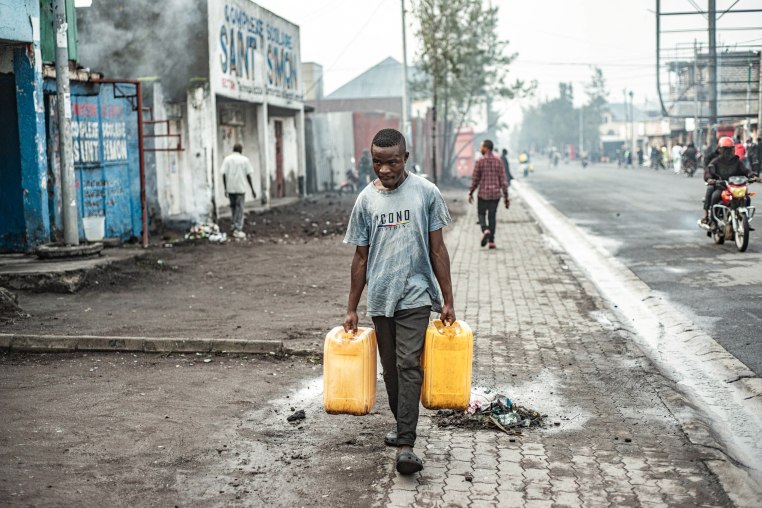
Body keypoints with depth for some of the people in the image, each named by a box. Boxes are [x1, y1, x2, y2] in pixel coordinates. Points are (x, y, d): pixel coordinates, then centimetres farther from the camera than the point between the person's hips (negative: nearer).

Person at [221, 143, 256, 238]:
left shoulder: (227, 159, 5)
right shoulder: (245, 159, 0)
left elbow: (224, 174, -1)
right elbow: (248, 176, -2)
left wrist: (225, 189, 6)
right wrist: (252, 189, 4)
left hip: (230, 188, 2)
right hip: (240, 188, -2)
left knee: (233, 207, 17)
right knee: (239, 209, 1)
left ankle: (236, 226, 22)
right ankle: (238, 230, -3)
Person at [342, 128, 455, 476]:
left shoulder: (426, 192, -3)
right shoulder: (366, 199, 4)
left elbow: (437, 249, 1)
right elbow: (361, 257, 9)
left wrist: (447, 301, -1)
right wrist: (351, 309, 9)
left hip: (415, 295, -3)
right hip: (380, 298, 3)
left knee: (408, 366, -12)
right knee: (390, 368, 13)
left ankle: (405, 445, -15)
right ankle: (403, 425, 32)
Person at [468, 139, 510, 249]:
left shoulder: (480, 162, -9)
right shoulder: (498, 162, 0)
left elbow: (475, 180, -4)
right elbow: (503, 181, -1)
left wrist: (470, 193, 9)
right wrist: (506, 197, 3)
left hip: (483, 194, -3)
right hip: (495, 194, 3)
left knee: (481, 214, 14)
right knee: (492, 216, 12)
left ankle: (485, 230, -14)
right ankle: (491, 241, 9)